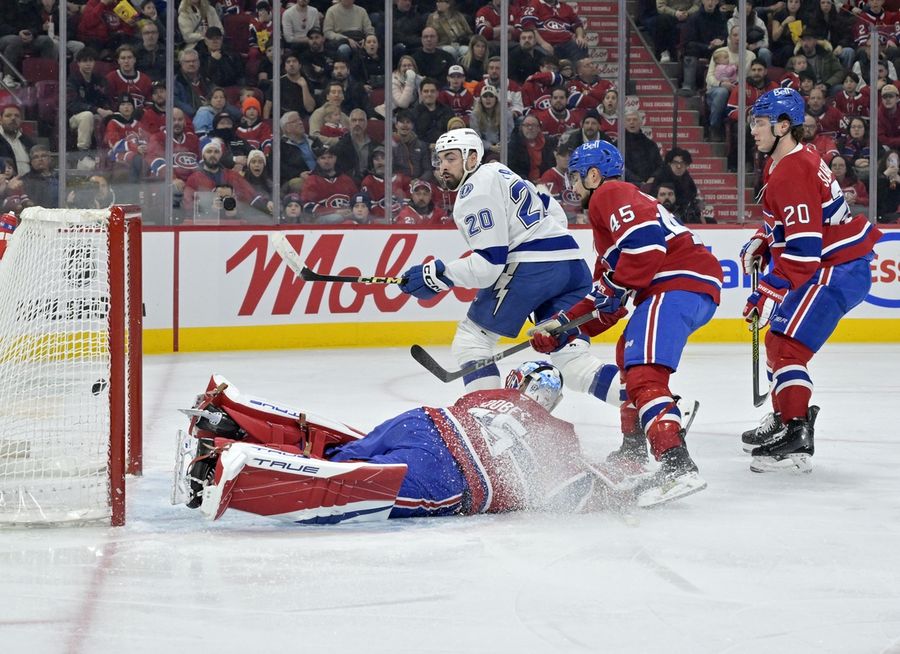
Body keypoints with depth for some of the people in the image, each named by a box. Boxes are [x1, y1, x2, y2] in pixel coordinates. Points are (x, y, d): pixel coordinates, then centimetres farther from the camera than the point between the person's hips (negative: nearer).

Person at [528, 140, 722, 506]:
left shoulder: (610, 195, -1)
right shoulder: (608, 212, 31)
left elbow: (646, 241, -21)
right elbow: (603, 299, 31)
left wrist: (616, 287, -10)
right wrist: (563, 326, 25)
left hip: (681, 284, -12)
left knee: (644, 374, -24)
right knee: (628, 356, 32)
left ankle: (677, 466, -40)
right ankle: (633, 452, 41)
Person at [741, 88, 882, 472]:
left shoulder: (794, 172, -23)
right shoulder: (779, 162, 10)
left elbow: (804, 248, -29)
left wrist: (770, 293, -28)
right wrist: (760, 243, 9)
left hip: (838, 270, -11)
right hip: (827, 265, 11)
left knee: (785, 347, -19)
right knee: (778, 341, 22)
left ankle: (796, 437, -25)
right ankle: (784, 418, 35)